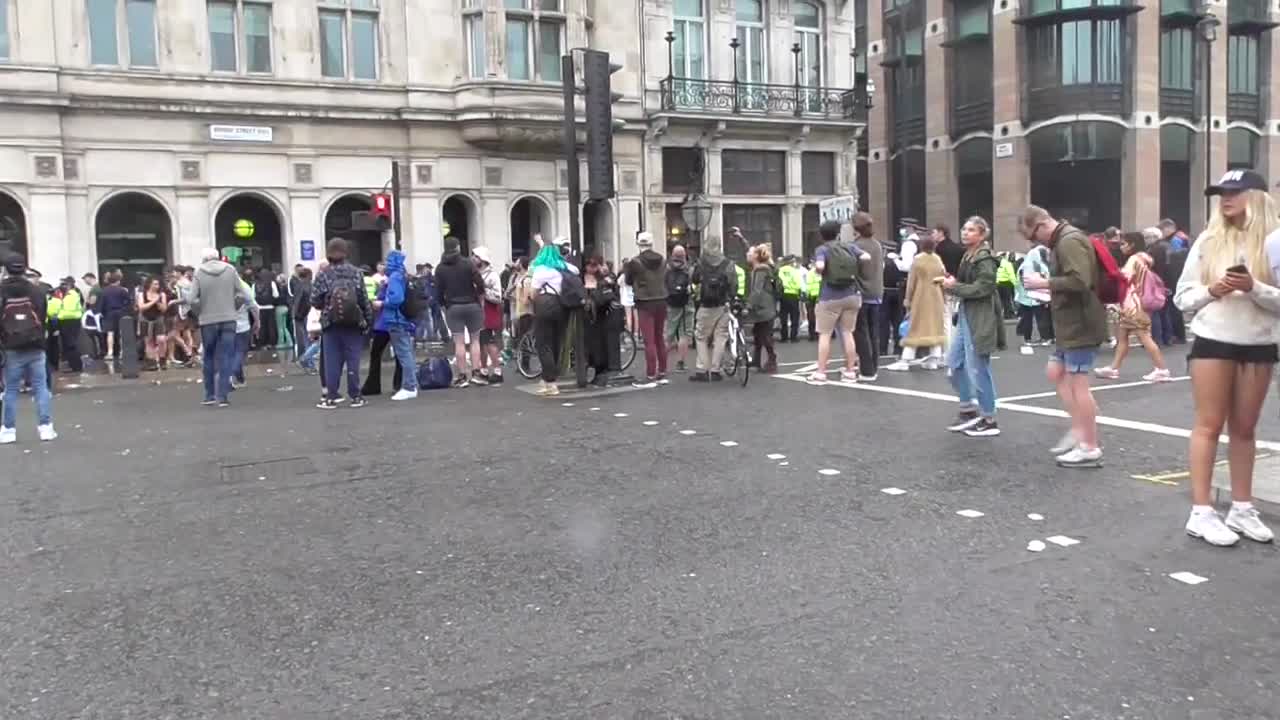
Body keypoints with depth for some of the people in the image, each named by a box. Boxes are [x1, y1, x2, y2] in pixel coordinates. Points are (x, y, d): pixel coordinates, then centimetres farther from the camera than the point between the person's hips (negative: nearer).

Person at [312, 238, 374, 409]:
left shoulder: (323, 275, -4)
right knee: (353, 360, 5)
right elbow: (364, 299, -1)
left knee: (332, 361, 4)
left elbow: (315, 301, -4)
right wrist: (368, 319, 7)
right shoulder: (355, 272, -1)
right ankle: (355, 396, 8)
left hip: (331, 324, -1)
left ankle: (331, 398, 6)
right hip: (354, 324, 1)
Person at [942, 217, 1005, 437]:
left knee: (977, 368, -4)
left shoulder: (984, 259, -14)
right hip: (965, 315, 10)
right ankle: (968, 409, 24)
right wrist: (952, 284, 2)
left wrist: (954, 287, -16)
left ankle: (989, 421, 7)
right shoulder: (968, 256, 15)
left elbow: (982, 288, -23)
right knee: (954, 362, 12)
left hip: (980, 318, -10)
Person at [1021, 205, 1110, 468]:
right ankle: (1079, 429, 20)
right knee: (1056, 372, 16)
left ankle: (1090, 448, 4)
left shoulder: (1070, 241, -18)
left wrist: (1044, 283, -21)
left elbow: (1080, 281, -29)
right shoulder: (1062, 241, 15)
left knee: (1077, 383, -4)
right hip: (1071, 325, 11)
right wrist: (1051, 290, 9)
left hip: (1081, 325, -11)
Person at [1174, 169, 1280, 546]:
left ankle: (1242, 508, 20)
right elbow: (1182, 296, 3)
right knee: (1209, 425, 0)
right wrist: (1211, 291, -15)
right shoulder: (1207, 240, 2)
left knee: (1244, 429, 10)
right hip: (1213, 341, -1)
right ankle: (1201, 512, 1)